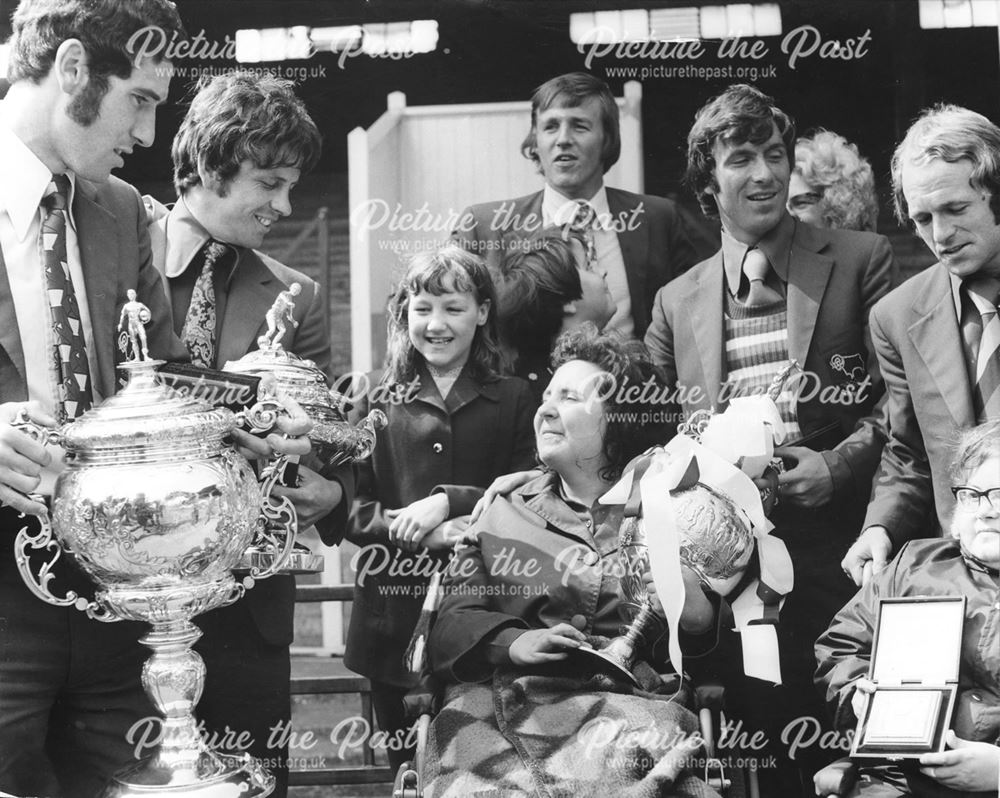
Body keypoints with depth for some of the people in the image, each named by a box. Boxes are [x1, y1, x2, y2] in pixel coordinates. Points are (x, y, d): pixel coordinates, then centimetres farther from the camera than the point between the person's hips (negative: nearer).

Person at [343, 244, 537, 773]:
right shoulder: (378, 397, 7)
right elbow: (346, 504, 1)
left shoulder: (511, 399, 6)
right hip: (393, 615, 1)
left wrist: (449, 501, -15)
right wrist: (419, 532, -15)